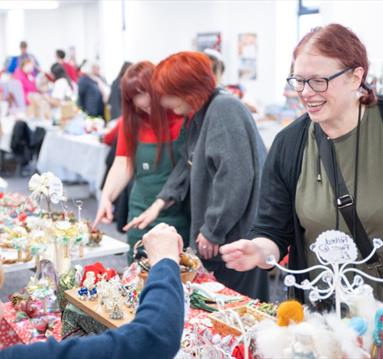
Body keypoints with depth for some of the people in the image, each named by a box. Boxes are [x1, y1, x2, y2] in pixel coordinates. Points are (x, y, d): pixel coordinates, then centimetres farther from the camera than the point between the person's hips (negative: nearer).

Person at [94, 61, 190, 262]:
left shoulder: (184, 118, -10)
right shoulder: (131, 121, 4)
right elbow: (123, 163, 2)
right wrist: (106, 197, -11)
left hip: (179, 218, -4)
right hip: (141, 216, 4)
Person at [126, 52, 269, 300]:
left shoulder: (224, 109, -19)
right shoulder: (201, 116, 14)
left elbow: (235, 177, -25)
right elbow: (189, 165, 21)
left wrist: (213, 230, -19)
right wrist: (160, 203, 11)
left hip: (236, 233, -10)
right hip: (214, 233, 10)